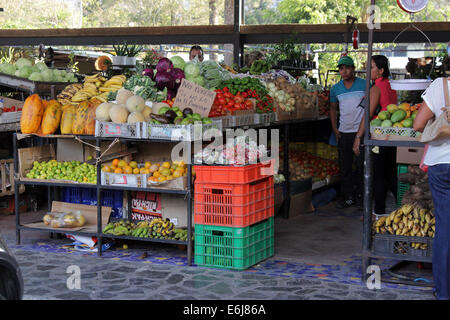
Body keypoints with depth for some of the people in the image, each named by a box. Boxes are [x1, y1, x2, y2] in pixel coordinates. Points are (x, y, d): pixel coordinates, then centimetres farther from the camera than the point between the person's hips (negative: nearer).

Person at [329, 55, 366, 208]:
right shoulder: (335, 89, 7)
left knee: (362, 165, 1)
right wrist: (335, 129, 8)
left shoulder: (364, 85, -2)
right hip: (344, 132, 3)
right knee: (344, 167, 5)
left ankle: (360, 195, 14)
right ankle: (348, 197, 13)